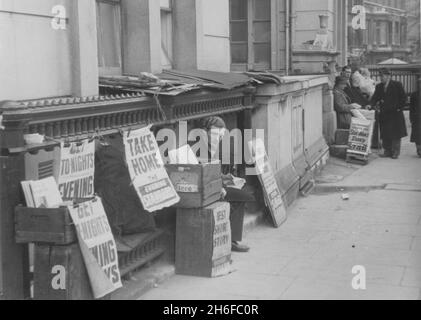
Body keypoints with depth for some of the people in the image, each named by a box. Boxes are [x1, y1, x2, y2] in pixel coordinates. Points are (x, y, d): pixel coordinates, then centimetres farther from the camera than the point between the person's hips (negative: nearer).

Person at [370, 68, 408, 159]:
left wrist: (399, 108, -8)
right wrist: (374, 104, -9)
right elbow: (375, 98, 12)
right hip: (383, 114, 4)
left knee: (396, 133, 0)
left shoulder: (397, 85, -4)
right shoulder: (379, 86, 11)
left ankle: (395, 152, 6)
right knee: (385, 134, 4)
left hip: (395, 113, -4)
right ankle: (387, 151, 12)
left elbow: (403, 97, -3)